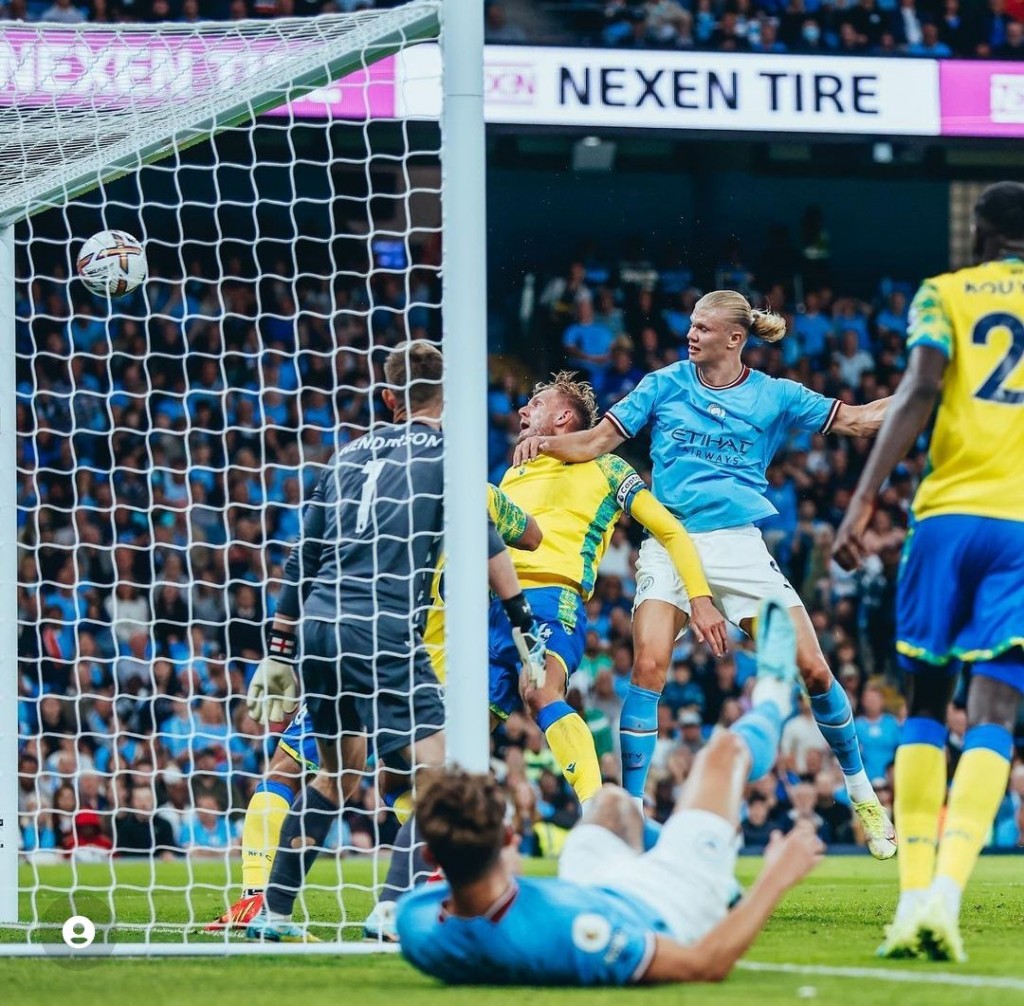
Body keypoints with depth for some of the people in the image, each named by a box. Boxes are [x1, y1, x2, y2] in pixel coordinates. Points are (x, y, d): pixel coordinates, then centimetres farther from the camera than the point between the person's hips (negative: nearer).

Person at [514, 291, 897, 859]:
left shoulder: (774, 396, 5)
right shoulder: (665, 385, 6)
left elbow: (857, 421, 9)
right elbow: (600, 440, 5)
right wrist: (548, 445, -13)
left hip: (740, 545, 0)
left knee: (812, 669, -5)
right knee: (648, 666, -21)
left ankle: (862, 795, 15)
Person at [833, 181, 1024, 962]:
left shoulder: (945, 294, 8)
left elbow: (921, 387, -8)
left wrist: (866, 498, -12)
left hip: (949, 512, 0)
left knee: (925, 703, 12)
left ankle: (916, 894, 2)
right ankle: (947, 891, -25)